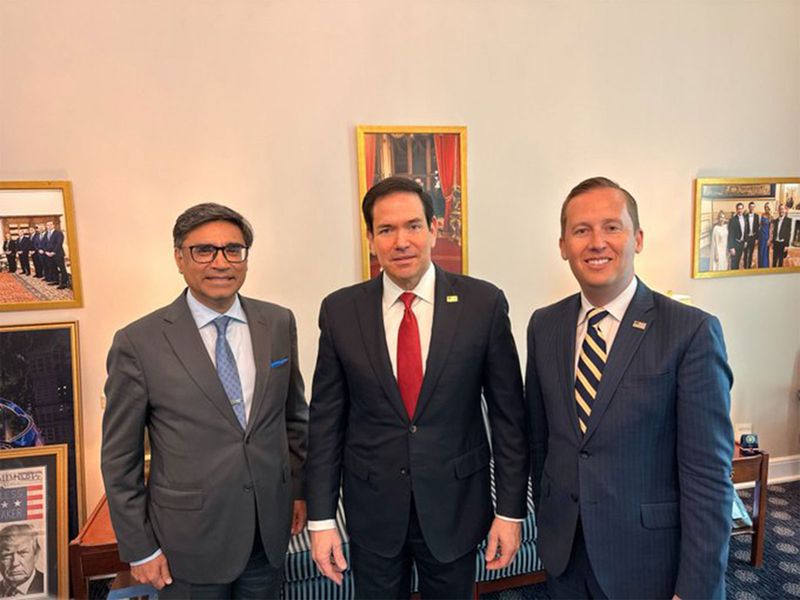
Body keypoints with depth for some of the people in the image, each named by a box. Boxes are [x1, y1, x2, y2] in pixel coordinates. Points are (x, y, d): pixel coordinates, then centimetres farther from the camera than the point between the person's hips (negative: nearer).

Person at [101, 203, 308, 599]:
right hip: (190, 539, -3)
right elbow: (119, 456, -6)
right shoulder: (139, 343, -13)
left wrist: (300, 489, 10)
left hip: (271, 529, 3)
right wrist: (138, 549, -3)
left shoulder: (278, 324, -3)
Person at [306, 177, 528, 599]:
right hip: (371, 508, 1)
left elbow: (508, 413, -5)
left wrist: (510, 511, -3)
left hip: (456, 505, 0)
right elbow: (326, 419, -2)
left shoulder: (483, 303, -10)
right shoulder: (340, 311, -6)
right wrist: (320, 518, -1)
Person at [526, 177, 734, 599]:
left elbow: (708, 474, -15)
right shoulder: (544, 326, -1)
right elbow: (539, 437, 6)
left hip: (647, 557, -3)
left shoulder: (692, 332, -15)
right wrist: (545, 519, 11)